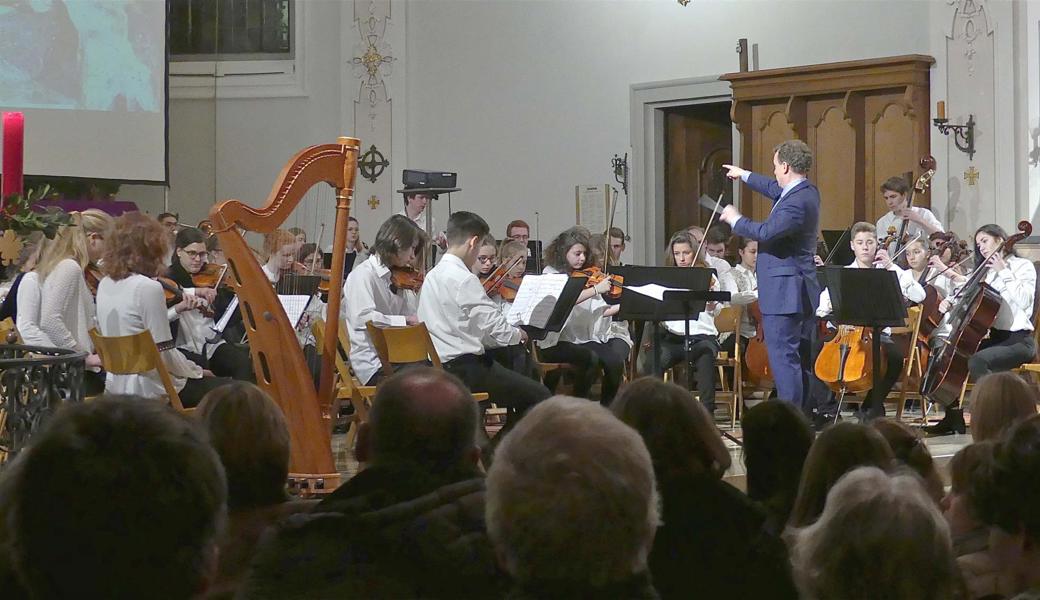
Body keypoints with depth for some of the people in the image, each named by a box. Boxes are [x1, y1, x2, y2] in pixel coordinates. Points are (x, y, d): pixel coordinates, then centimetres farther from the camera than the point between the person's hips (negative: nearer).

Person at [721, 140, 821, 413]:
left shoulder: (799, 201, -20)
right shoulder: (806, 192, 12)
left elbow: (766, 231, -27)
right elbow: (776, 190, 32)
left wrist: (735, 220, -9)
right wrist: (744, 175, 46)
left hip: (784, 293, -11)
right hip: (800, 292, 11)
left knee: (783, 357, -10)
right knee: (801, 358, 14)